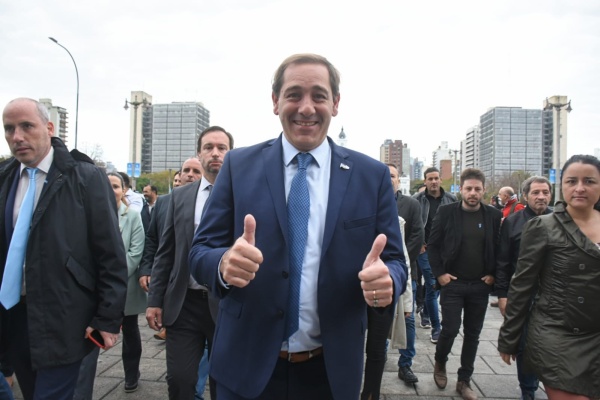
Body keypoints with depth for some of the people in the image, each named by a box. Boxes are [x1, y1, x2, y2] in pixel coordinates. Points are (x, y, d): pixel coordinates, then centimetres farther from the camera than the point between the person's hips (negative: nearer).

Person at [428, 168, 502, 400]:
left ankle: (464, 381, 26)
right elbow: (433, 244, -1)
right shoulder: (446, 212, -5)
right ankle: (440, 364, 29)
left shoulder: (494, 216, 0)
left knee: (472, 334, 10)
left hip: (480, 285, 2)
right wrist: (439, 273, -7)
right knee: (450, 329, -1)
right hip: (452, 283, -2)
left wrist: (493, 275, 0)